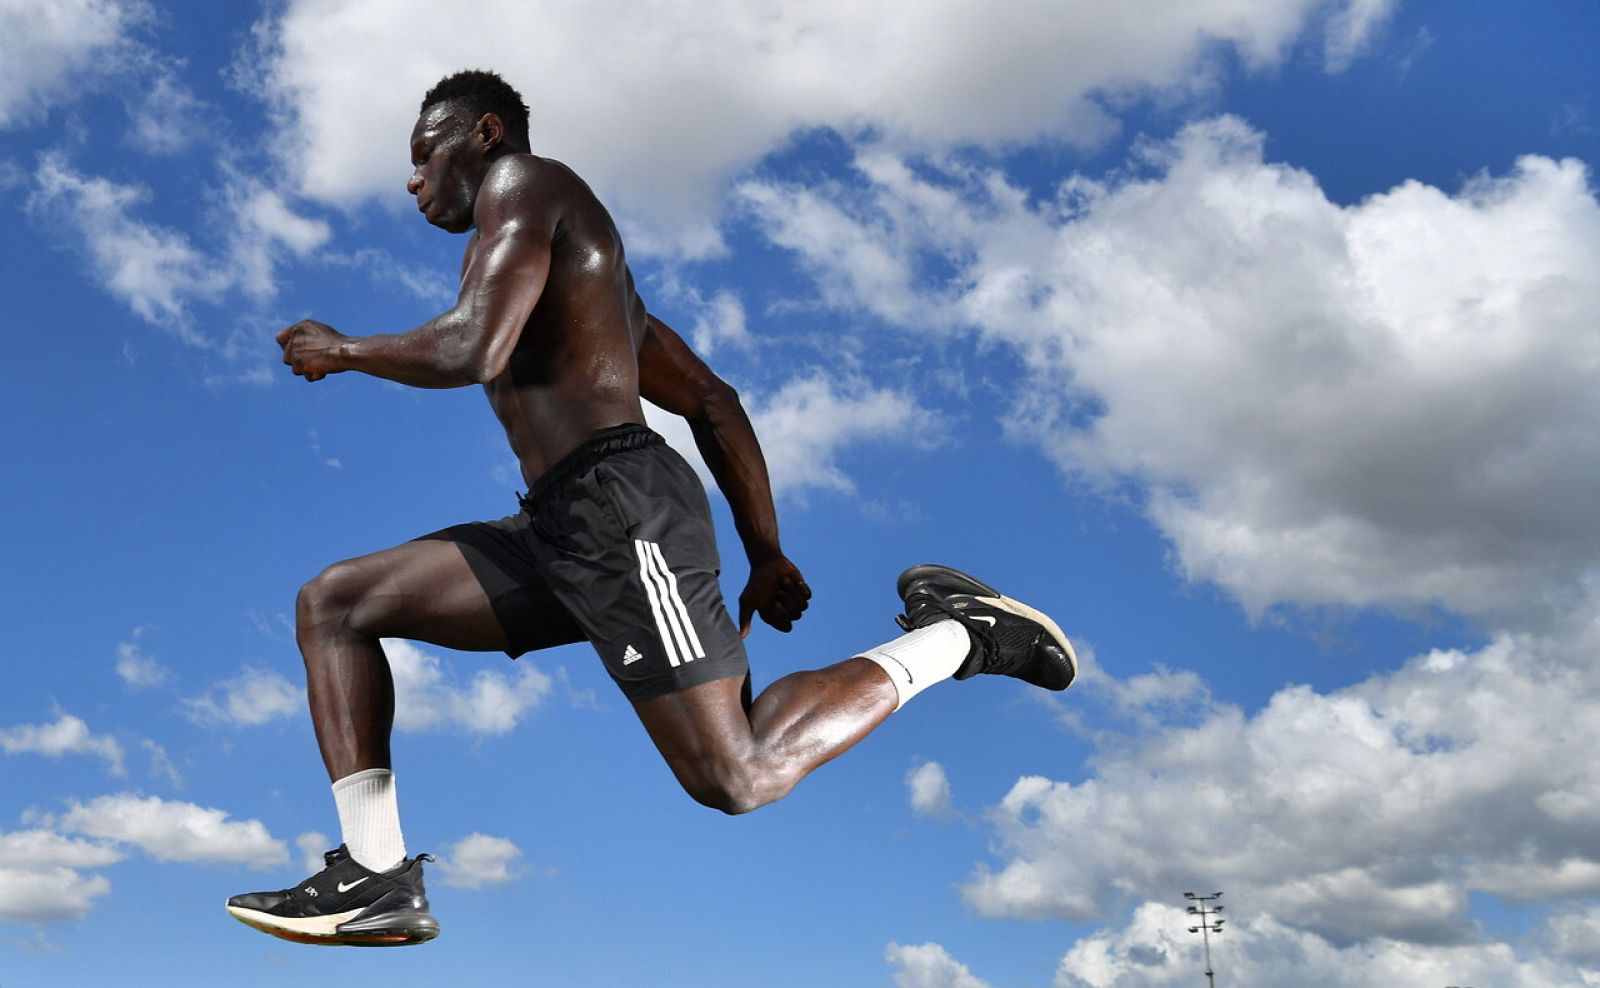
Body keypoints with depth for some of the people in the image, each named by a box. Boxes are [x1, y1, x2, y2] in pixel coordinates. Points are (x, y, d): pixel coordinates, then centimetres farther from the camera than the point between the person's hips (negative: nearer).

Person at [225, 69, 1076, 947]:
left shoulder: (522, 181, 3)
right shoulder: (576, 275, 30)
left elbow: (473, 350, -16)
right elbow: (713, 401, 26)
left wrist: (343, 349, 3)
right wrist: (767, 556, 22)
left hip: (620, 511, -10)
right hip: (557, 532, 10)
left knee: (737, 780, -14)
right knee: (330, 604, 8)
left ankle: (957, 634, 2)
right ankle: (376, 881, 2)